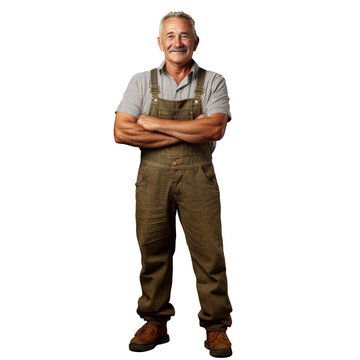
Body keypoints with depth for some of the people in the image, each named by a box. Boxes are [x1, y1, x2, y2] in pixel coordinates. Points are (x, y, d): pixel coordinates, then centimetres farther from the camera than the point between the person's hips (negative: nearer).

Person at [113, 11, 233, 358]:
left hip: (198, 177, -1)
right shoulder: (142, 82, 8)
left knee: (208, 253, 1)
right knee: (153, 251, 8)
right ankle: (155, 322, 24)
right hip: (153, 176, 1)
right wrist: (188, 132, -10)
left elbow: (214, 129, -12)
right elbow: (122, 131, -6)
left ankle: (216, 326, 16)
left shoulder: (213, 82, 5)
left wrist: (155, 124, -11)